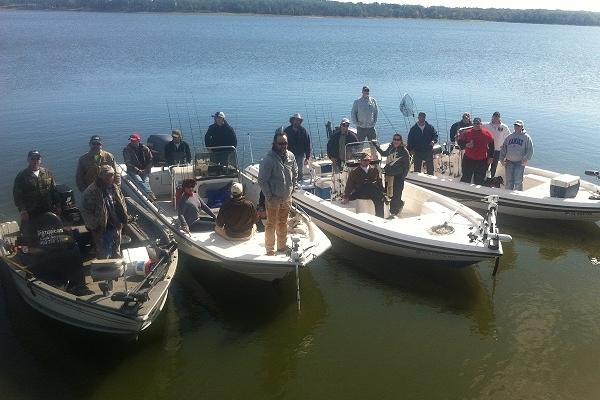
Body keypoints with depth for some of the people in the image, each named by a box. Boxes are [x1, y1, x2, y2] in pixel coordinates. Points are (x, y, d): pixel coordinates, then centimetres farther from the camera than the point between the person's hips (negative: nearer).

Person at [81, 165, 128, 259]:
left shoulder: (114, 188, 1)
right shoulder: (91, 192, -21)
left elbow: (122, 203, 14)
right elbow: (86, 212, -17)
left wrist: (124, 217, 5)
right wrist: (94, 226, -17)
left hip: (116, 227, 6)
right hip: (102, 230, -6)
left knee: (116, 254, 24)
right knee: (103, 256, 9)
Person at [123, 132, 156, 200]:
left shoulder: (144, 148, 8)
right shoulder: (126, 150, 2)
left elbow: (150, 160, 14)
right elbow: (128, 163, -4)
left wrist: (146, 170, -1)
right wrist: (138, 170, -13)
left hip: (144, 171, 3)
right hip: (133, 171, -2)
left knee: (146, 181, -26)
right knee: (139, 181, -29)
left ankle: (149, 196, -40)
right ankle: (151, 194, -44)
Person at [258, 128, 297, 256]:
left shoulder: (291, 156, -1)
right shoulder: (268, 159, -20)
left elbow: (295, 173, 15)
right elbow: (262, 180, -17)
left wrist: (291, 187, 9)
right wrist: (269, 197, -16)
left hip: (287, 197, 6)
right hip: (274, 198, -6)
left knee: (283, 223, 20)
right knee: (271, 225, 2)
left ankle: (282, 246, 35)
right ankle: (270, 250, 15)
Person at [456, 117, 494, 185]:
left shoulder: (487, 133, -1)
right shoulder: (467, 132, -1)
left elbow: (491, 146, 5)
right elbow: (460, 143, 4)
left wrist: (490, 157, 3)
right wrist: (466, 145, -17)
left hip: (482, 161, 0)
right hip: (468, 159, 0)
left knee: (479, 181, 9)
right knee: (465, 179, 6)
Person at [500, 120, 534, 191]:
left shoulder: (526, 137, 3)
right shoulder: (509, 137, 15)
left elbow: (530, 150, -2)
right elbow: (503, 148, 16)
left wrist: (526, 159, -15)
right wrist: (502, 159, 6)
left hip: (520, 163, -3)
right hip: (509, 162, 4)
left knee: (518, 182, -5)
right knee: (509, 182, 5)